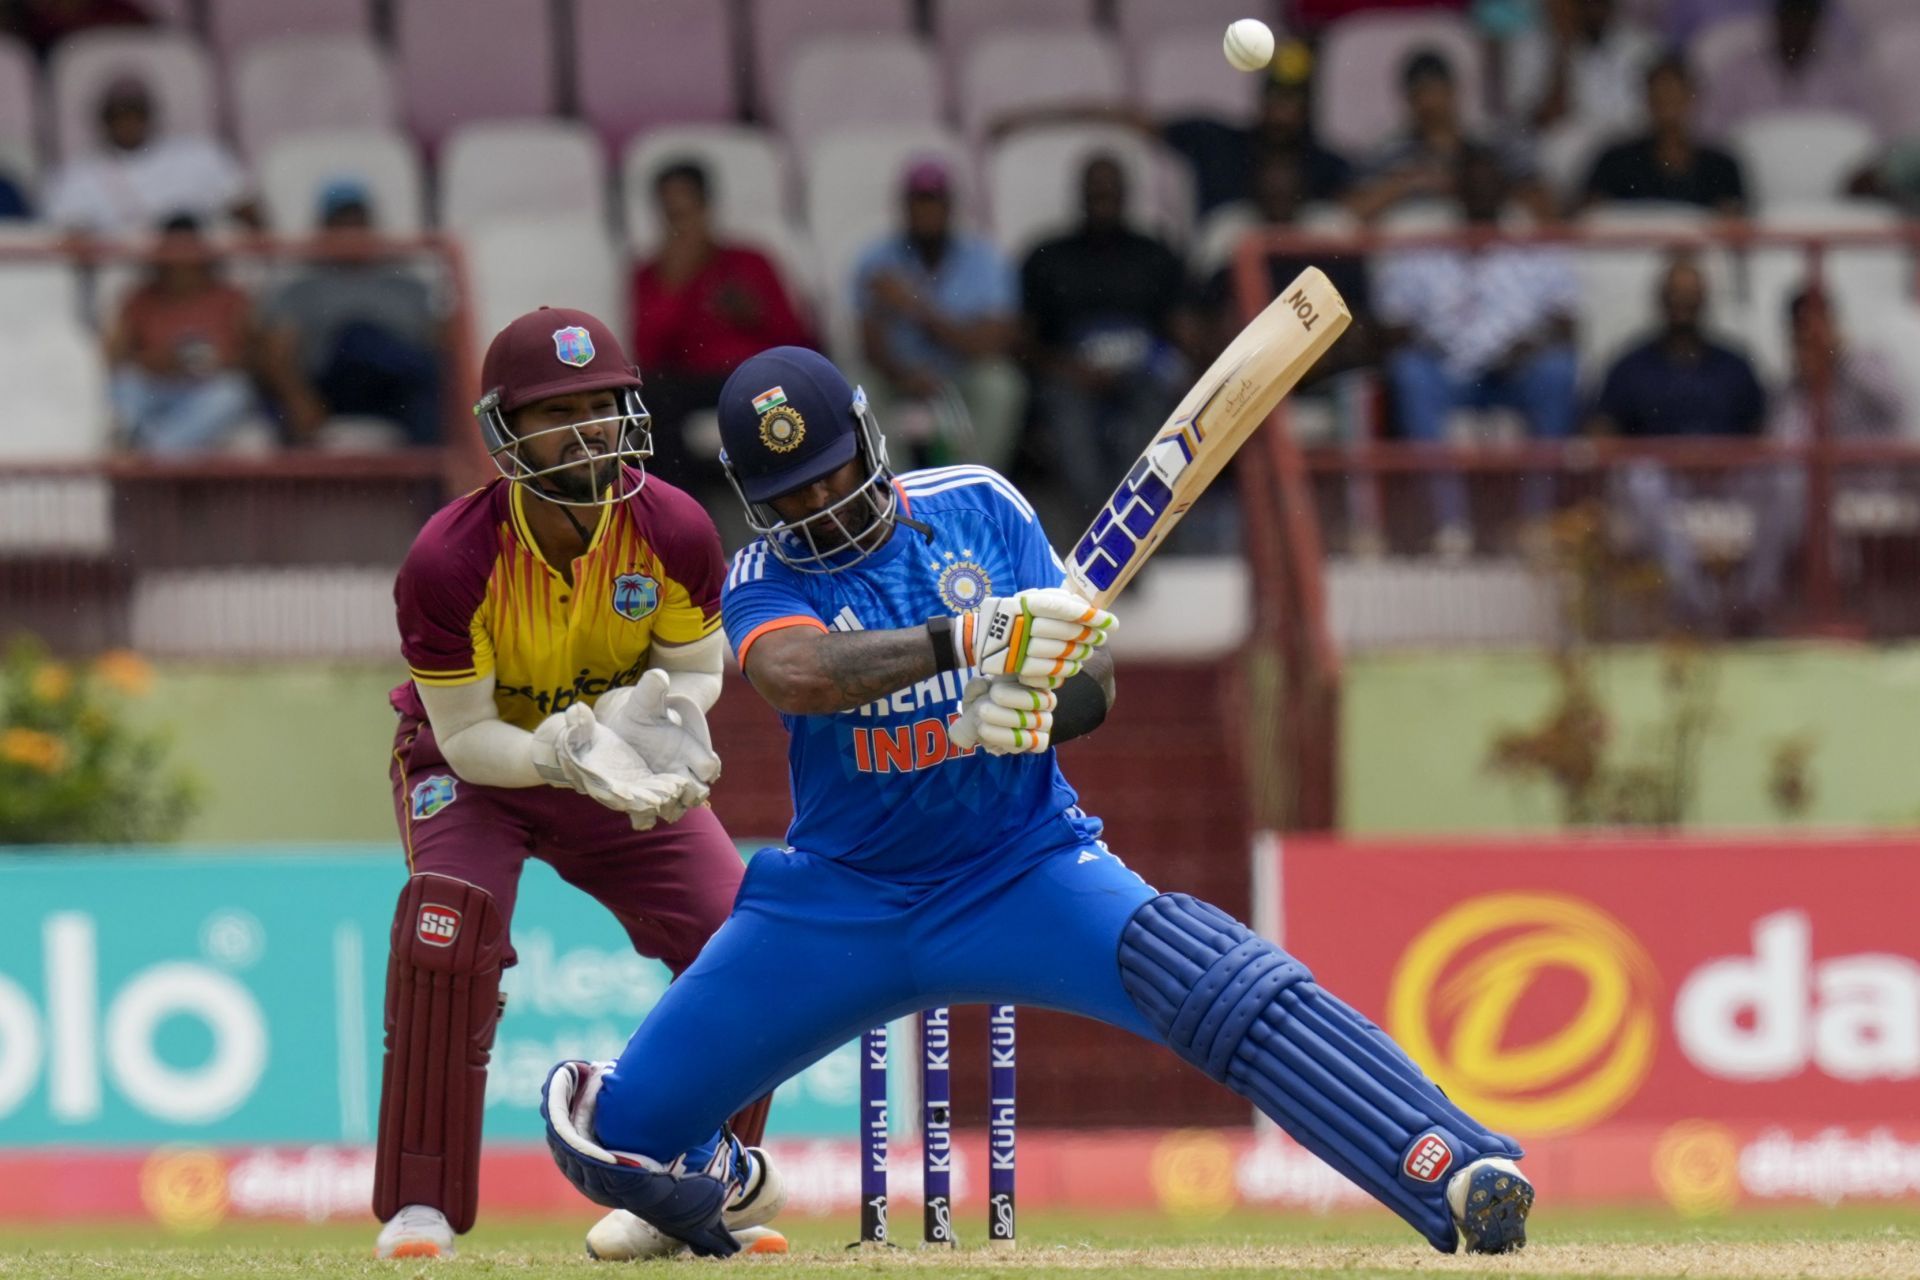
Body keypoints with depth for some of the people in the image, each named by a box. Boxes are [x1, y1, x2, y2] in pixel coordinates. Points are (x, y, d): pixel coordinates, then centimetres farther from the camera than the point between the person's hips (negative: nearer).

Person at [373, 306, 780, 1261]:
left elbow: (696, 663, -7)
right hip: (473, 763, -3)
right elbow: (466, 737, -25)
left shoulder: (673, 532, -24)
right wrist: (564, 757, -44)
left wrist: (663, 719, -31)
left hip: (619, 772, 3)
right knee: (450, 918, -31)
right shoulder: (448, 562, -32)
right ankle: (420, 1206, -22)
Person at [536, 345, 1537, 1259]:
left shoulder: (980, 509, -1)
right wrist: (965, 638, -45)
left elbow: (1091, 682, -4)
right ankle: (713, 1181, 35)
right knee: (617, 1135, -2)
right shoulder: (765, 577, -6)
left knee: (1223, 988, -29)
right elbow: (796, 672, -31)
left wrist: (1034, 711, -29)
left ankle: (1461, 1179, -37)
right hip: (837, 901, 1)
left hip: (1022, 872, -1)